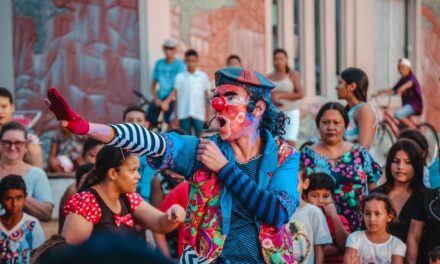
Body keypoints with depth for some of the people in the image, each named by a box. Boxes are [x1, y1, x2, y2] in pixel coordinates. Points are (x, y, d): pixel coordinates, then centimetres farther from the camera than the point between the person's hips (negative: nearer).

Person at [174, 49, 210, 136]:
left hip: (199, 115, 0)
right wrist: (176, 116, 0)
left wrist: (207, 116, 4)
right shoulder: (179, 77, 4)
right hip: (184, 115, 0)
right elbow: (176, 97, 5)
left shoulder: (203, 76, 5)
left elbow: (206, 97, 8)